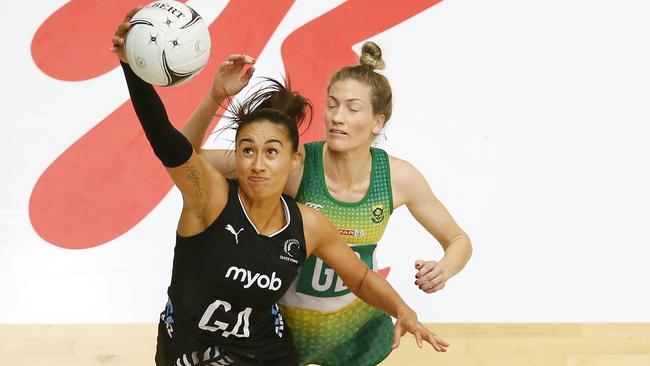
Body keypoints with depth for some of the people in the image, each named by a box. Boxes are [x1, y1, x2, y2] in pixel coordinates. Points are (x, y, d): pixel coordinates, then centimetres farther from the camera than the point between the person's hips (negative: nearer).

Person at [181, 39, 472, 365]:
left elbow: (459, 240, -3)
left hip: (359, 327, 2)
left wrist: (442, 270, -25)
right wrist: (216, 97, -42)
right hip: (287, 323, -2)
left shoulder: (398, 177, -17)